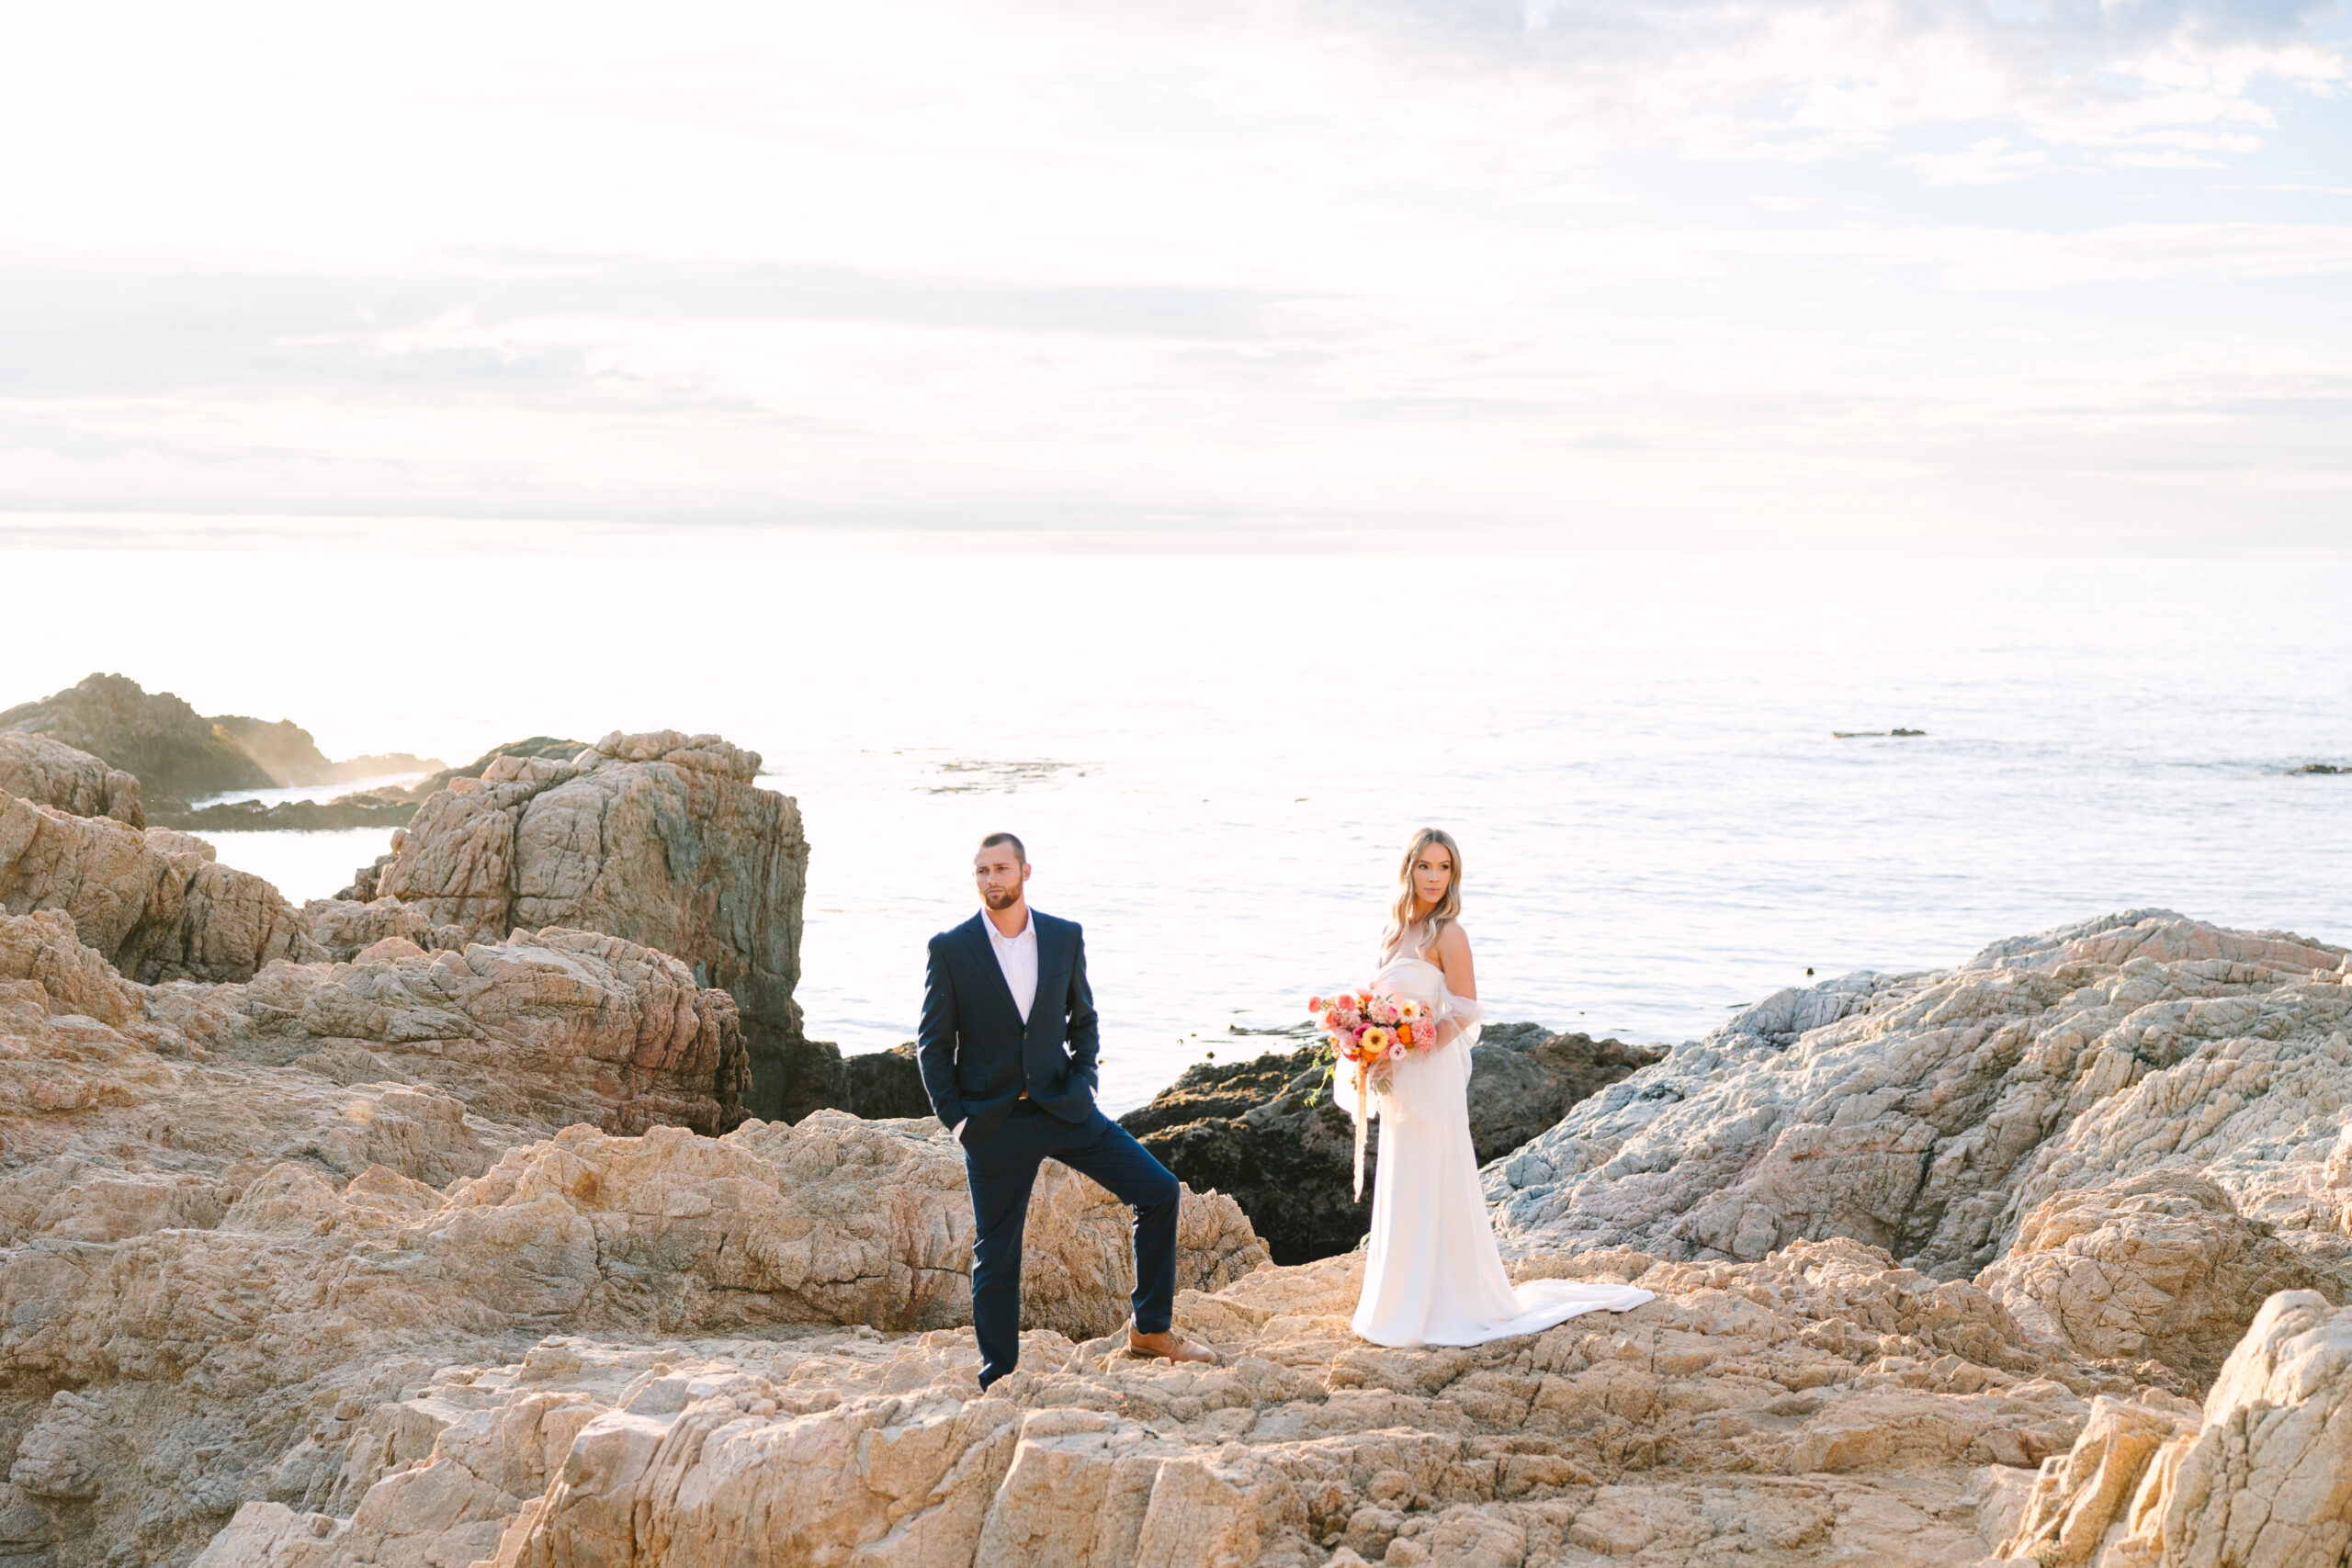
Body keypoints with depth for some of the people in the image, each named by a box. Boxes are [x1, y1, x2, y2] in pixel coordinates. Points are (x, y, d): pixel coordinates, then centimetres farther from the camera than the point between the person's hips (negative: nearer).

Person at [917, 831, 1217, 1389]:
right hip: (993, 1123, -3)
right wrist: (955, 1119, -6)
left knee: (1159, 1191, -5)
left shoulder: (1065, 938, 3)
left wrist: (1082, 1081, 0)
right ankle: (997, 1379, 16)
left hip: (1063, 1109, 3)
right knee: (995, 1254, 2)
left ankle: (1151, 1329, 8)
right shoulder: (950, 949, -5)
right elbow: (933, 1044, 0)